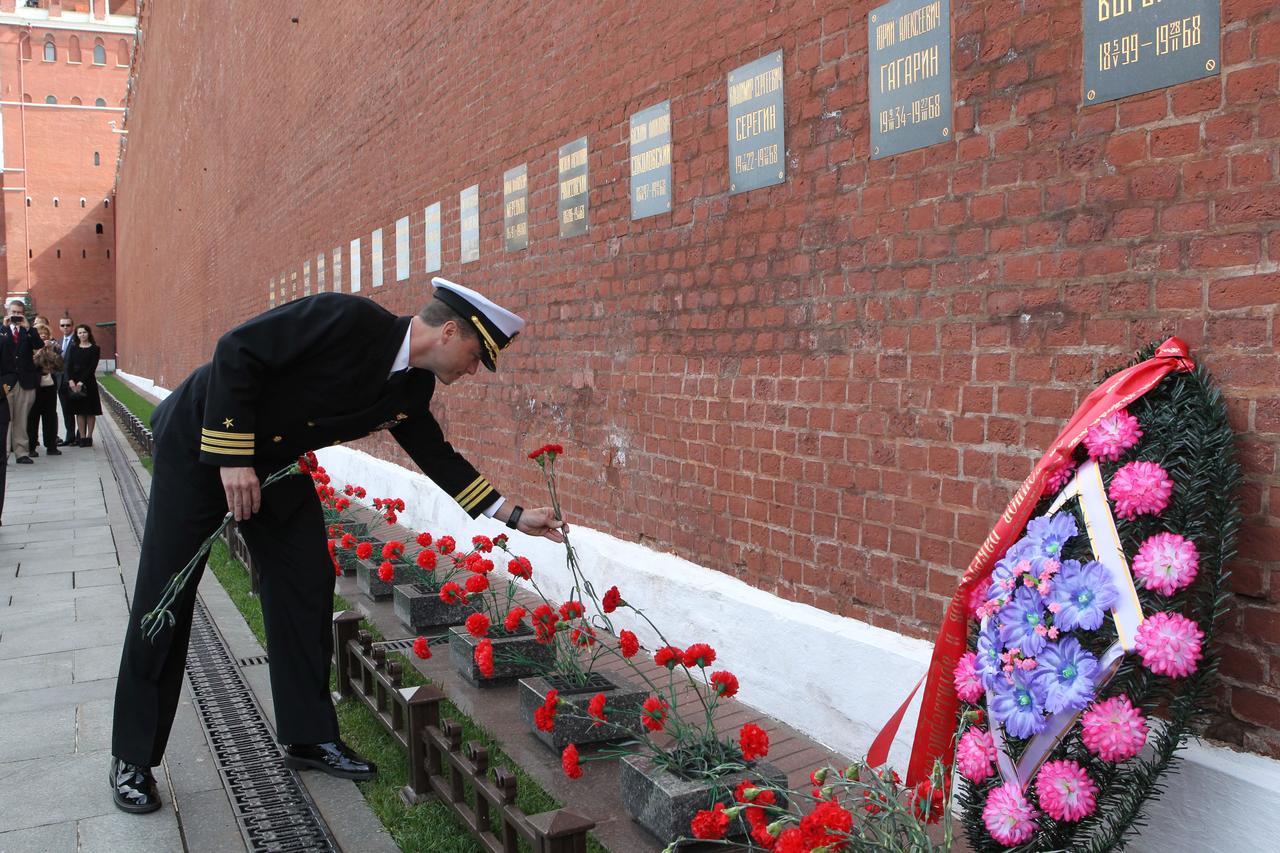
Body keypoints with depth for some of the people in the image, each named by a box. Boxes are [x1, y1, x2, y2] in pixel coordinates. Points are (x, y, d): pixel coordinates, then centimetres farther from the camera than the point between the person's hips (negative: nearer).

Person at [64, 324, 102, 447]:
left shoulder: (94, 349, 1)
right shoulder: (73, 349, 11)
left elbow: (92, 367, -7)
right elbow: (69, 366, 3)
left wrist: (82, 381, -16)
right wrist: (70, 380, -13)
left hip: (88, 382, -3)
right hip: (74, 383, 3)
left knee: (90, 411, 0)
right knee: (79, 411, 2)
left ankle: (89, 437, 5)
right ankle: (82, 437, 2)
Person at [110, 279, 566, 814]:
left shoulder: (411, 388, -4)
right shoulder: (348, 318, -28)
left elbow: (437, 456, 8)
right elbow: (236, 352, -27)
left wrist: (515, 517, 6)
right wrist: (233, 459, -27)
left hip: (273, 461, 8)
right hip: (200, 443, -7)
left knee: (306, 587, 4)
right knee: (166, 594, -3)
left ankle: (309, 737, 17)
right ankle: (133, 758, 11)